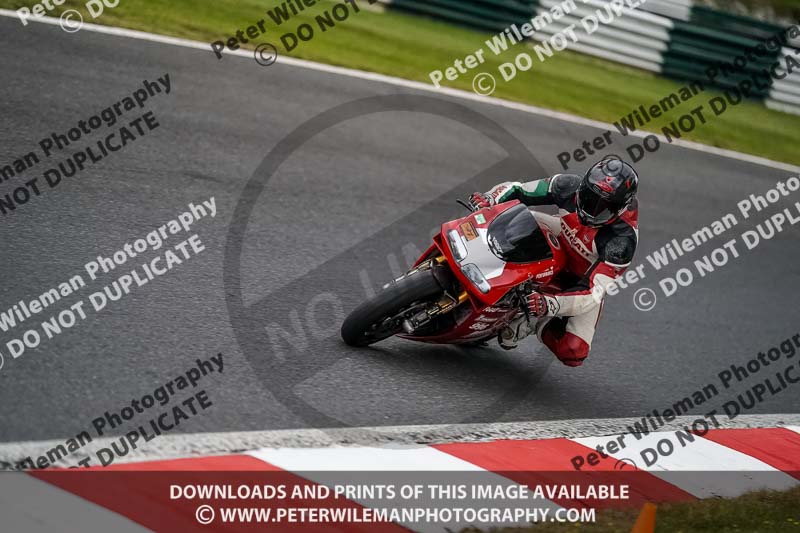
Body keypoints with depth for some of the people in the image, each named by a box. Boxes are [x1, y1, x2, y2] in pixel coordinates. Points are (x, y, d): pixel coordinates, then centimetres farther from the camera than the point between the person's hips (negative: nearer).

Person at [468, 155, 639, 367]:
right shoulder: (569, 186, -24)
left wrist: (550, 304, -55)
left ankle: (536, 325, 4)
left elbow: (593, 293, -39)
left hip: (585, 284, -4)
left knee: (573, 353, -23)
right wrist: (489, 198, -34)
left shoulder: (623, 239, -35)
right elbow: (515, 190, -12)